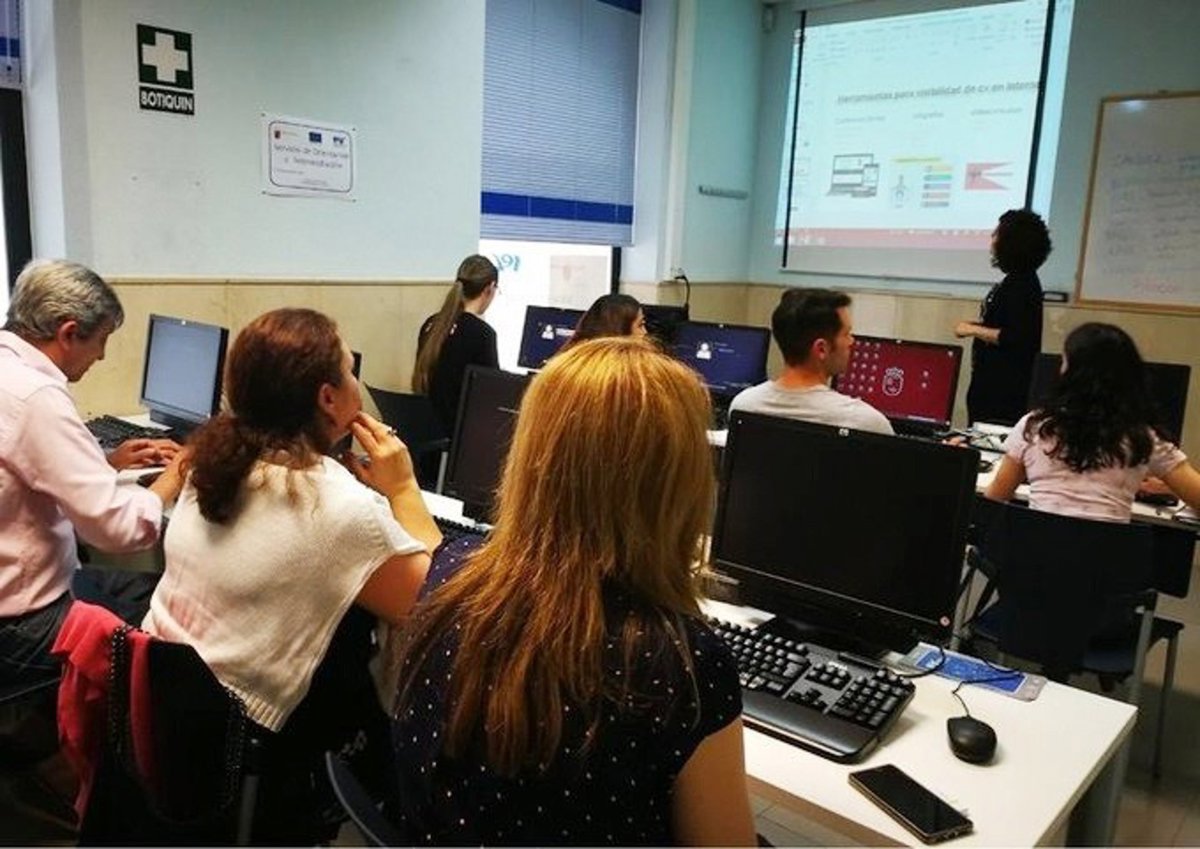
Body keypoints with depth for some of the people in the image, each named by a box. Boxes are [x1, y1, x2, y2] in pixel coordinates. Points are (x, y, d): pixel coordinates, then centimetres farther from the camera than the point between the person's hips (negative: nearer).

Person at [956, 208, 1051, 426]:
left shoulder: (1021, 285, -16)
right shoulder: (1016, 280, 13)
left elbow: (1013, 338, -22)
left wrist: (973, 330, -14)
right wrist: (976, 327, 10)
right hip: (992, 378, 10)